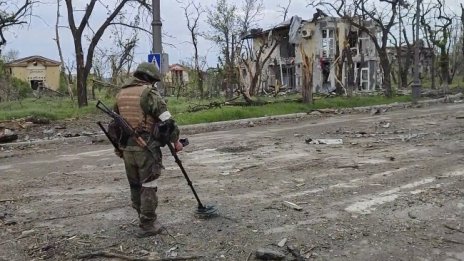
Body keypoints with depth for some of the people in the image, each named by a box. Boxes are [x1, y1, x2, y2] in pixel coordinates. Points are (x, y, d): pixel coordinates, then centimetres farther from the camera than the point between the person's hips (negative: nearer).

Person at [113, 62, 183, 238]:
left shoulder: (121, 94, 13)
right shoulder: (149, 93, -9)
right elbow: (167, 120, -13)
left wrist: (118, 146, 24)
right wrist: (176, 140, -1)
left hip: (127, 148, 7)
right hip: (146, 148, -7)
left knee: (135, 186, 17)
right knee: (148, 187, 2)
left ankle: (144, 218, 29)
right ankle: (148, 226, 8)